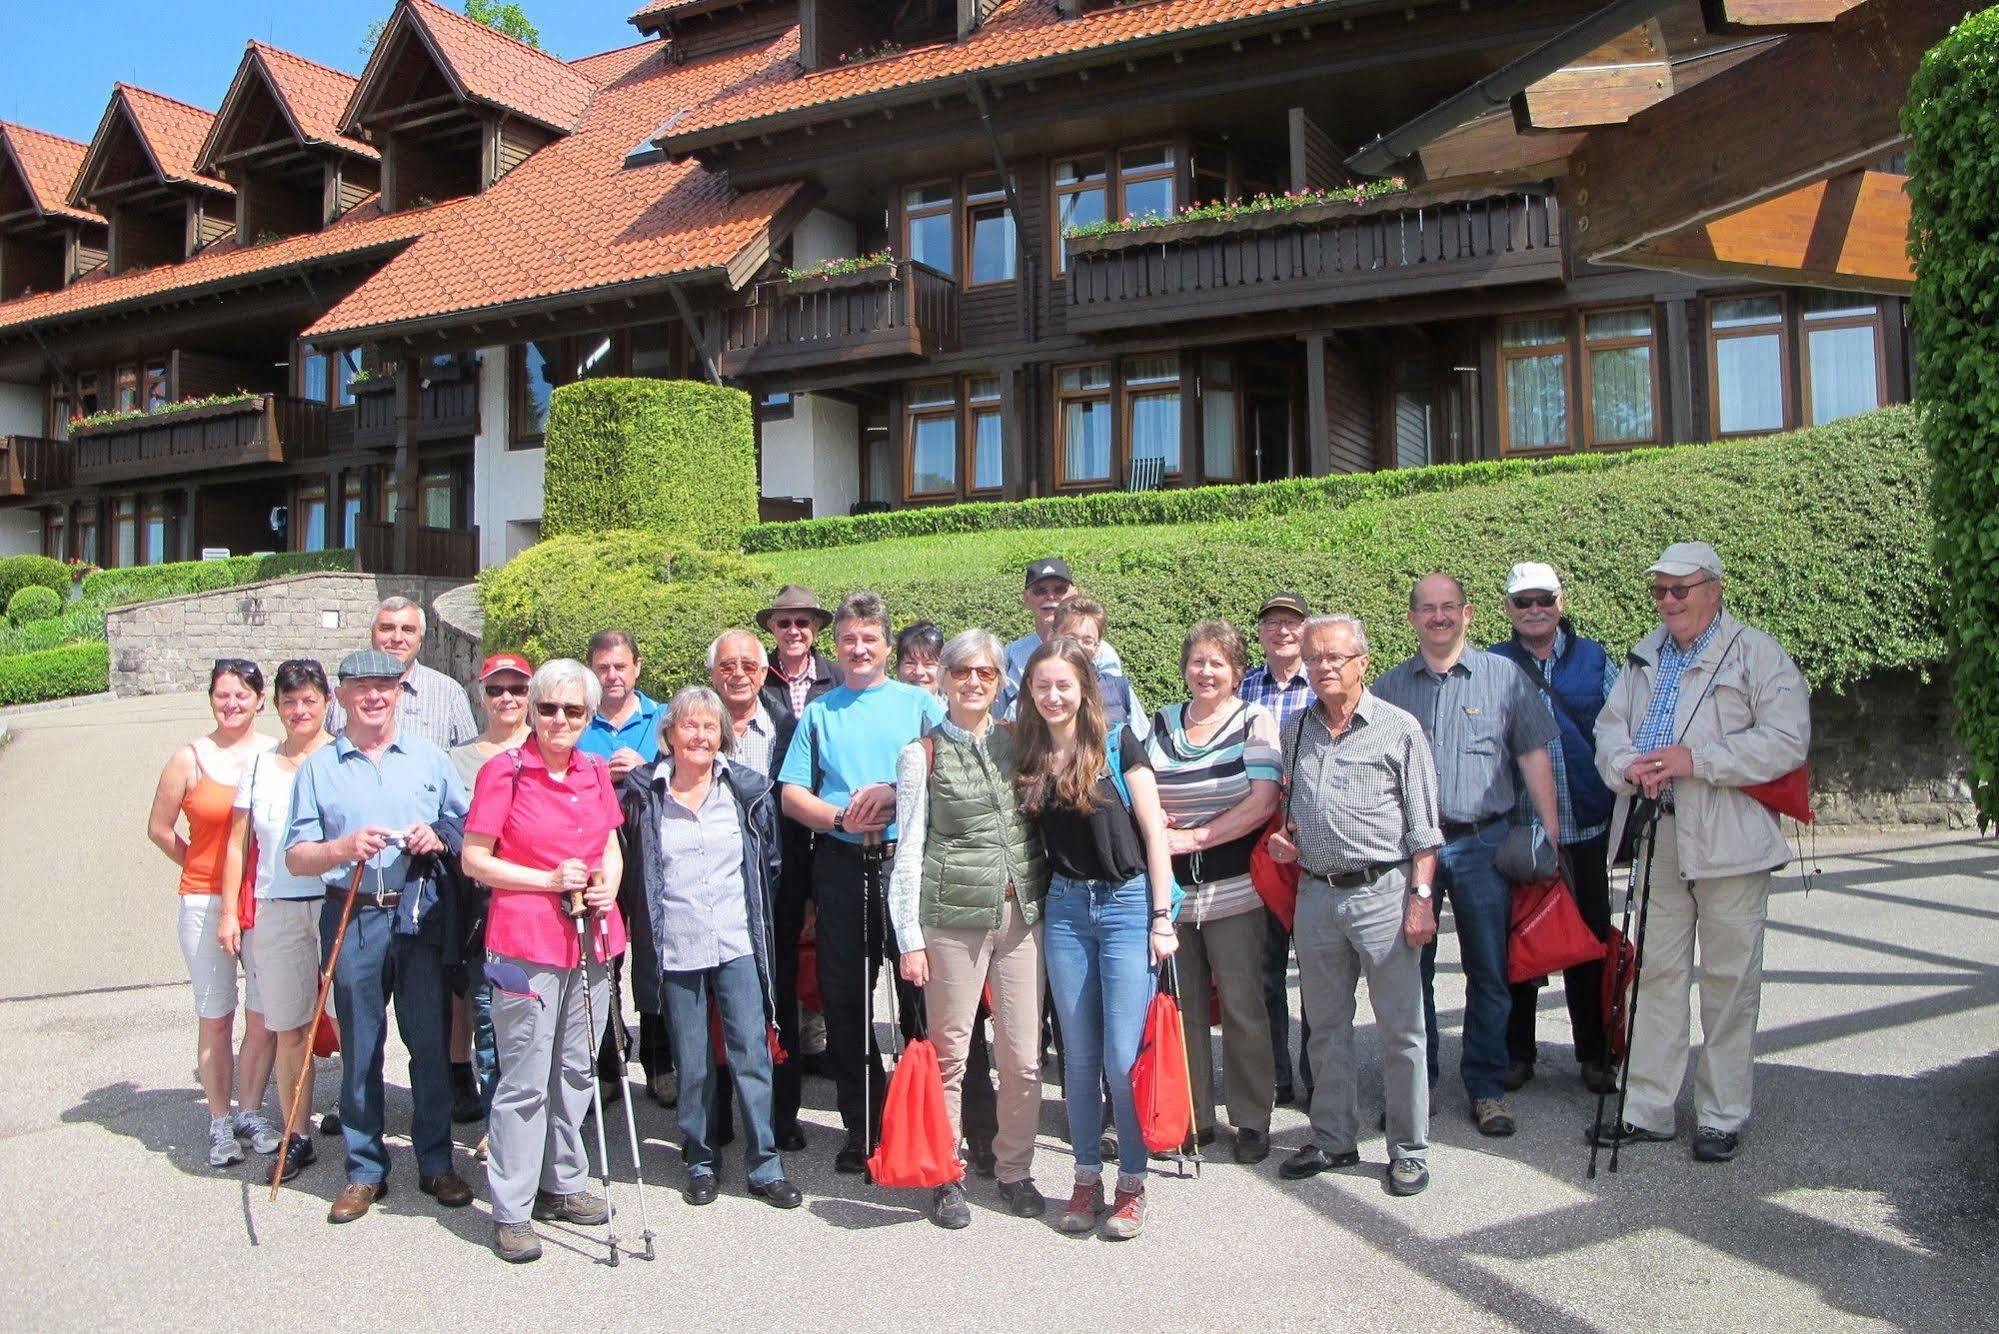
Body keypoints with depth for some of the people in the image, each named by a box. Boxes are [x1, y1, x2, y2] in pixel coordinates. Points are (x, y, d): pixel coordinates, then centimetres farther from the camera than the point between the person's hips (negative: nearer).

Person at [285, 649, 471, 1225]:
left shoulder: (429, 758, 10)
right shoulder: (318, 768, 8)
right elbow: (294, 857, 2)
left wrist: (437, 839, -12)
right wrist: (344, 848, -17)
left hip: (421, 918, 0)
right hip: (354, 921, 0)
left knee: (430, 1041, 3)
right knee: (358, 1048, 5)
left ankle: (436, 1163, 16)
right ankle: (364, 1171, 18)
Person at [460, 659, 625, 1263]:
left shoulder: (595, 772, 10)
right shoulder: (503, 771, -6)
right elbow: (474, 859, -6)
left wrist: (607, 887, -1)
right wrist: (550, 881, -14)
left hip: (591, 937, 6)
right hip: (526, 941, -5)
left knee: (576, 1070, 14)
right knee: (525, 1080, -1)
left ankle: (564, 1184, 29)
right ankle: (511, 1210, 10)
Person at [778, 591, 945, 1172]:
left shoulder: (920, 703, 10)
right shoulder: (818, 712, 15)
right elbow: (792, 795, 9)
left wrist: (896, 794, -15)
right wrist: (841, 817, -8)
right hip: (841, 866, 2)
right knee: (844, 996, 5)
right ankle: (862, 1128, 16)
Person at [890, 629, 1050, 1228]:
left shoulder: (1017, 743, 10)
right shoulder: (923, 754, 1)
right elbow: (909, 851, 0)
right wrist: (909, 938, -4)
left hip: (1022, 913, 3)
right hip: (954, 916, -3)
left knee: (1024, 1055, 6)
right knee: (950, 1052, 3)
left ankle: (1015, 1168, 23)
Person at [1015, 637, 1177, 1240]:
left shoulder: (1118, 746, -6)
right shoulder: (1027, 756, 6)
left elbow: (1154, 831, -6)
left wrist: (1161, 917, -9)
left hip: (1127, 902, -4)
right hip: (1065, 907, 4)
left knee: (1124, 1054, -3)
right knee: (1079, 1054, 9)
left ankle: (1132, 1182, 13)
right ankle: (1087, 1176, 22)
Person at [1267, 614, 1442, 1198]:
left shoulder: (1398, 729, -3)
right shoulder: (1296, 730, 11)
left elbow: (1422, 826, -5)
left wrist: (1421, 898, -10)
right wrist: (1279, 834, 5)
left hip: (1383, 892, -5)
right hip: (1315, 893, 5)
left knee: (1400, 1030, 2)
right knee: (1326, 1025, 14)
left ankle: (1409, 1150, 15)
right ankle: (1334, 1139, 27)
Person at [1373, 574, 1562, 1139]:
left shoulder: (1503, 675, 5)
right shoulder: (1390, 685, 9)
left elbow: (1534, 755, 4)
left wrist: (1551, 833, -1)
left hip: (1482, 842, -1)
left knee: (1489, 971, 5)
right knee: (1410, 969, 6)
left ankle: (1487, 1087, 17)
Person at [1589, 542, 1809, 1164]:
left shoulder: (1758, 654, -3)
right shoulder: (1647, 656, 16)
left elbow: (1786, 739, -13)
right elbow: (1609, 724, 14)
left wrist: (1697, 760, -20)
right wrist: (1627, 764, -9)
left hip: (1729, 839, -5)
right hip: (1656, 837, 5)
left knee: (1729, 979, 3)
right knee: (1657, 972, 8)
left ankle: (1723, 1115, 16)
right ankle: (1647, 1110, 16)